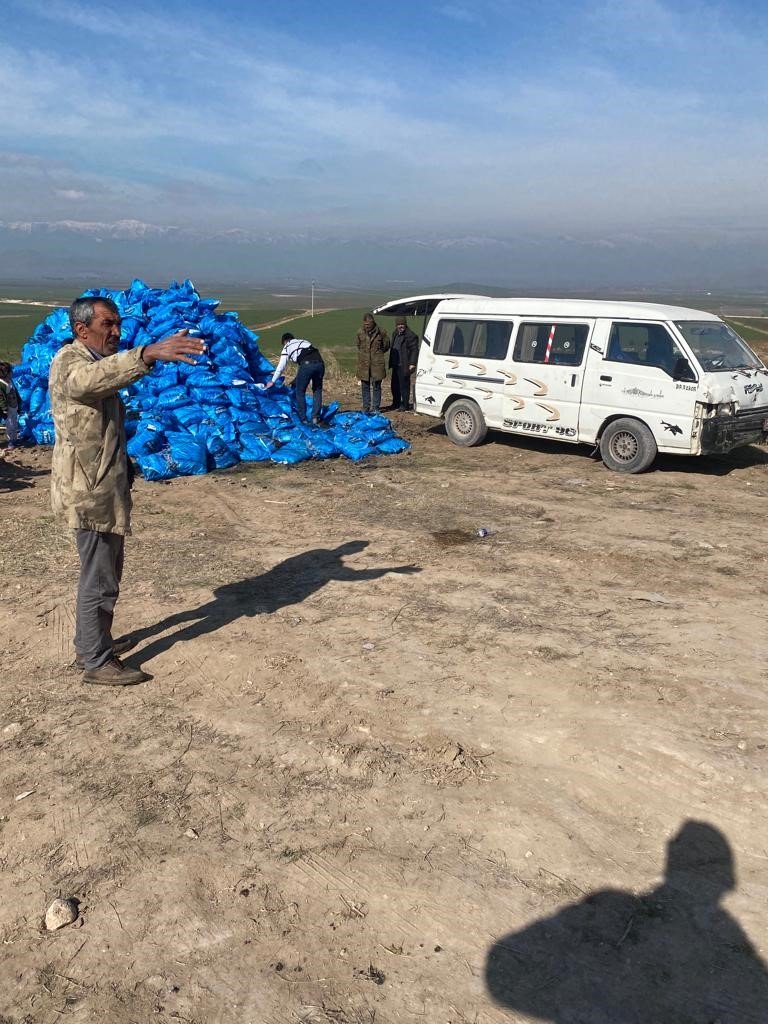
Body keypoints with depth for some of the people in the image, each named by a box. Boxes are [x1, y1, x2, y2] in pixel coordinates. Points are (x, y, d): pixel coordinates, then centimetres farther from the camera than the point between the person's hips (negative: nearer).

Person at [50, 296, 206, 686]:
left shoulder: (94, 362, 17)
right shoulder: (69, 361, -15)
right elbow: (92, 378, -41)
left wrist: (124, 467, 26)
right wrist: (148, 353, -54)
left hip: (105, 486, 10)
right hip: (89, 490, -10)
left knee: (104, 571, 20)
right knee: (99, 578, -3)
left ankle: (90, 643, 34)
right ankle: (97, 662, 9)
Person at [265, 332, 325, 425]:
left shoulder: (287, 347, 20)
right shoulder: (303, 341, 36)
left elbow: (281, 367, 22)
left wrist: (272, 381, 34)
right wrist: (297, 379, 53)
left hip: (306, 365, -5)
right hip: (319, 363, 5)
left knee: (300, 392, 13)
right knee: (317, 390, 21)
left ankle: (303, 419, 15)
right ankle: (316, 417, 18)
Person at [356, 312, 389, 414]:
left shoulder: (381, 332, -5)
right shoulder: (360, 333, 2)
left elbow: (386, 346, 8)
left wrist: (377, 353, 7)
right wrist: (364, 354, 11)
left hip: (377, 364, -2)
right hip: (363, 364, 2)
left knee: (376, 387, 4)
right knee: (365, 387, 9)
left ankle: (376, 408, 11)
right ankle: (366, 407, 18)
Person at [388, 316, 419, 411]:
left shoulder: (411, 336, -12)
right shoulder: (395, 334, 15)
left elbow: (414, 350, -16)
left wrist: (412, 363, -24)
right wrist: (391, 363, 18)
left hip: (404, 366, -9)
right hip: (395, 365, 9)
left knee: (404, 385, -3)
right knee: (395, 385, 17)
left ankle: (405, 405, 6)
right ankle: (396, 403, 31)